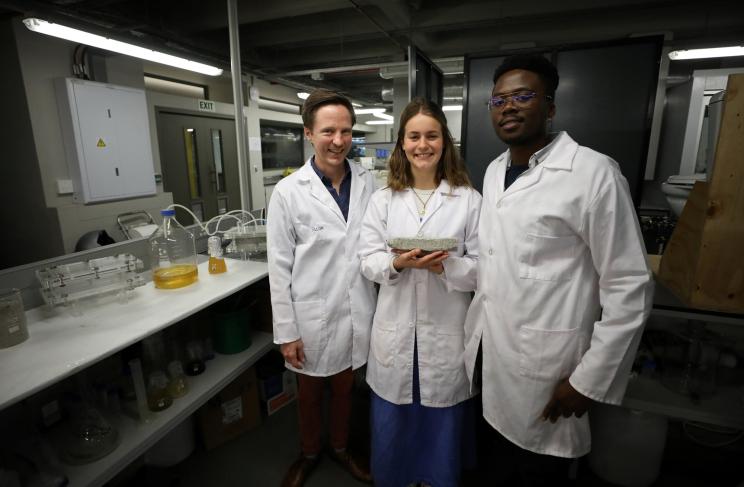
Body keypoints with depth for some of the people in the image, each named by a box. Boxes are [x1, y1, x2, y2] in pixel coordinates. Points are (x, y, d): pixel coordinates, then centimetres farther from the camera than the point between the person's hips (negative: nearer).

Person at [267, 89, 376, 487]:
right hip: (312, 316, -2)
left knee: (345, 387, 24)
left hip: (357, 312, 3)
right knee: (309, 393, 21)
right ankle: (308, 454, 50)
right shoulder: (288, 192, -12)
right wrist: (286, 331, -8)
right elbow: (279, 267, -9)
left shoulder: (368, 182, -4)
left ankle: (339, 448, 51)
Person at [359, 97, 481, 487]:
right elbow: (367, 260, 0)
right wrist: (397, 263, -20)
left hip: (446, 331, -1)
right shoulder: (383, 199, 4)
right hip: (395, 329, 2)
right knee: (391, 422, 17)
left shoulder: (469, 200, -3)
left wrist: (446, 265, -22)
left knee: (443, 423, 17)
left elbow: (482, 268, -3)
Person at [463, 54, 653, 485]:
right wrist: (477, 325, 13)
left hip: (544, 362, -6)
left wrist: (589, 380, -13)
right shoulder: (494, 171, 6)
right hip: (489, 347, 6)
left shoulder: (594, 173, -15)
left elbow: (630, 287, -14)